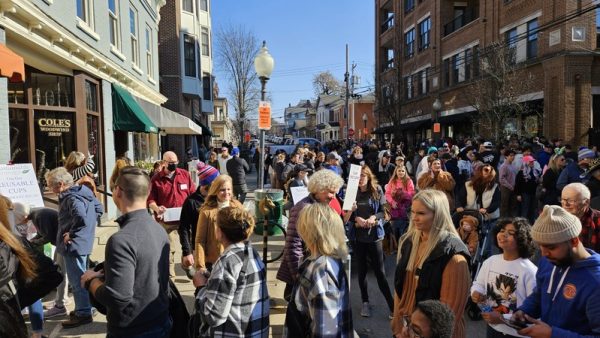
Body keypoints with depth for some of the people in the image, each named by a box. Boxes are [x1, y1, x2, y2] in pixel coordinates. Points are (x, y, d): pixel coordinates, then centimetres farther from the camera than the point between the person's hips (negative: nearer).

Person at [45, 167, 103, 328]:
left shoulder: (71, 198, -22)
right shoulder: (84, 192, 6)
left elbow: (81, 219, -37)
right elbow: (99, 209, 16)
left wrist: (71, 234, -22)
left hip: (74, 244, -10)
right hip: (84, 242, 10)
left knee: (76, 280, 2)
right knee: (81, 278, 21)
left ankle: (83, 314, 12)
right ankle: (85, 307, 32)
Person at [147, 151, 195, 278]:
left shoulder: (185, 174, 5)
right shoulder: (156, 179, -1)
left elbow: (193, 194, 9)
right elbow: (150, 200, 0)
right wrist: (157, 208, -20)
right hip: (166, 220, -2)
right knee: (169, 248, 1)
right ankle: (170, 274, 12)